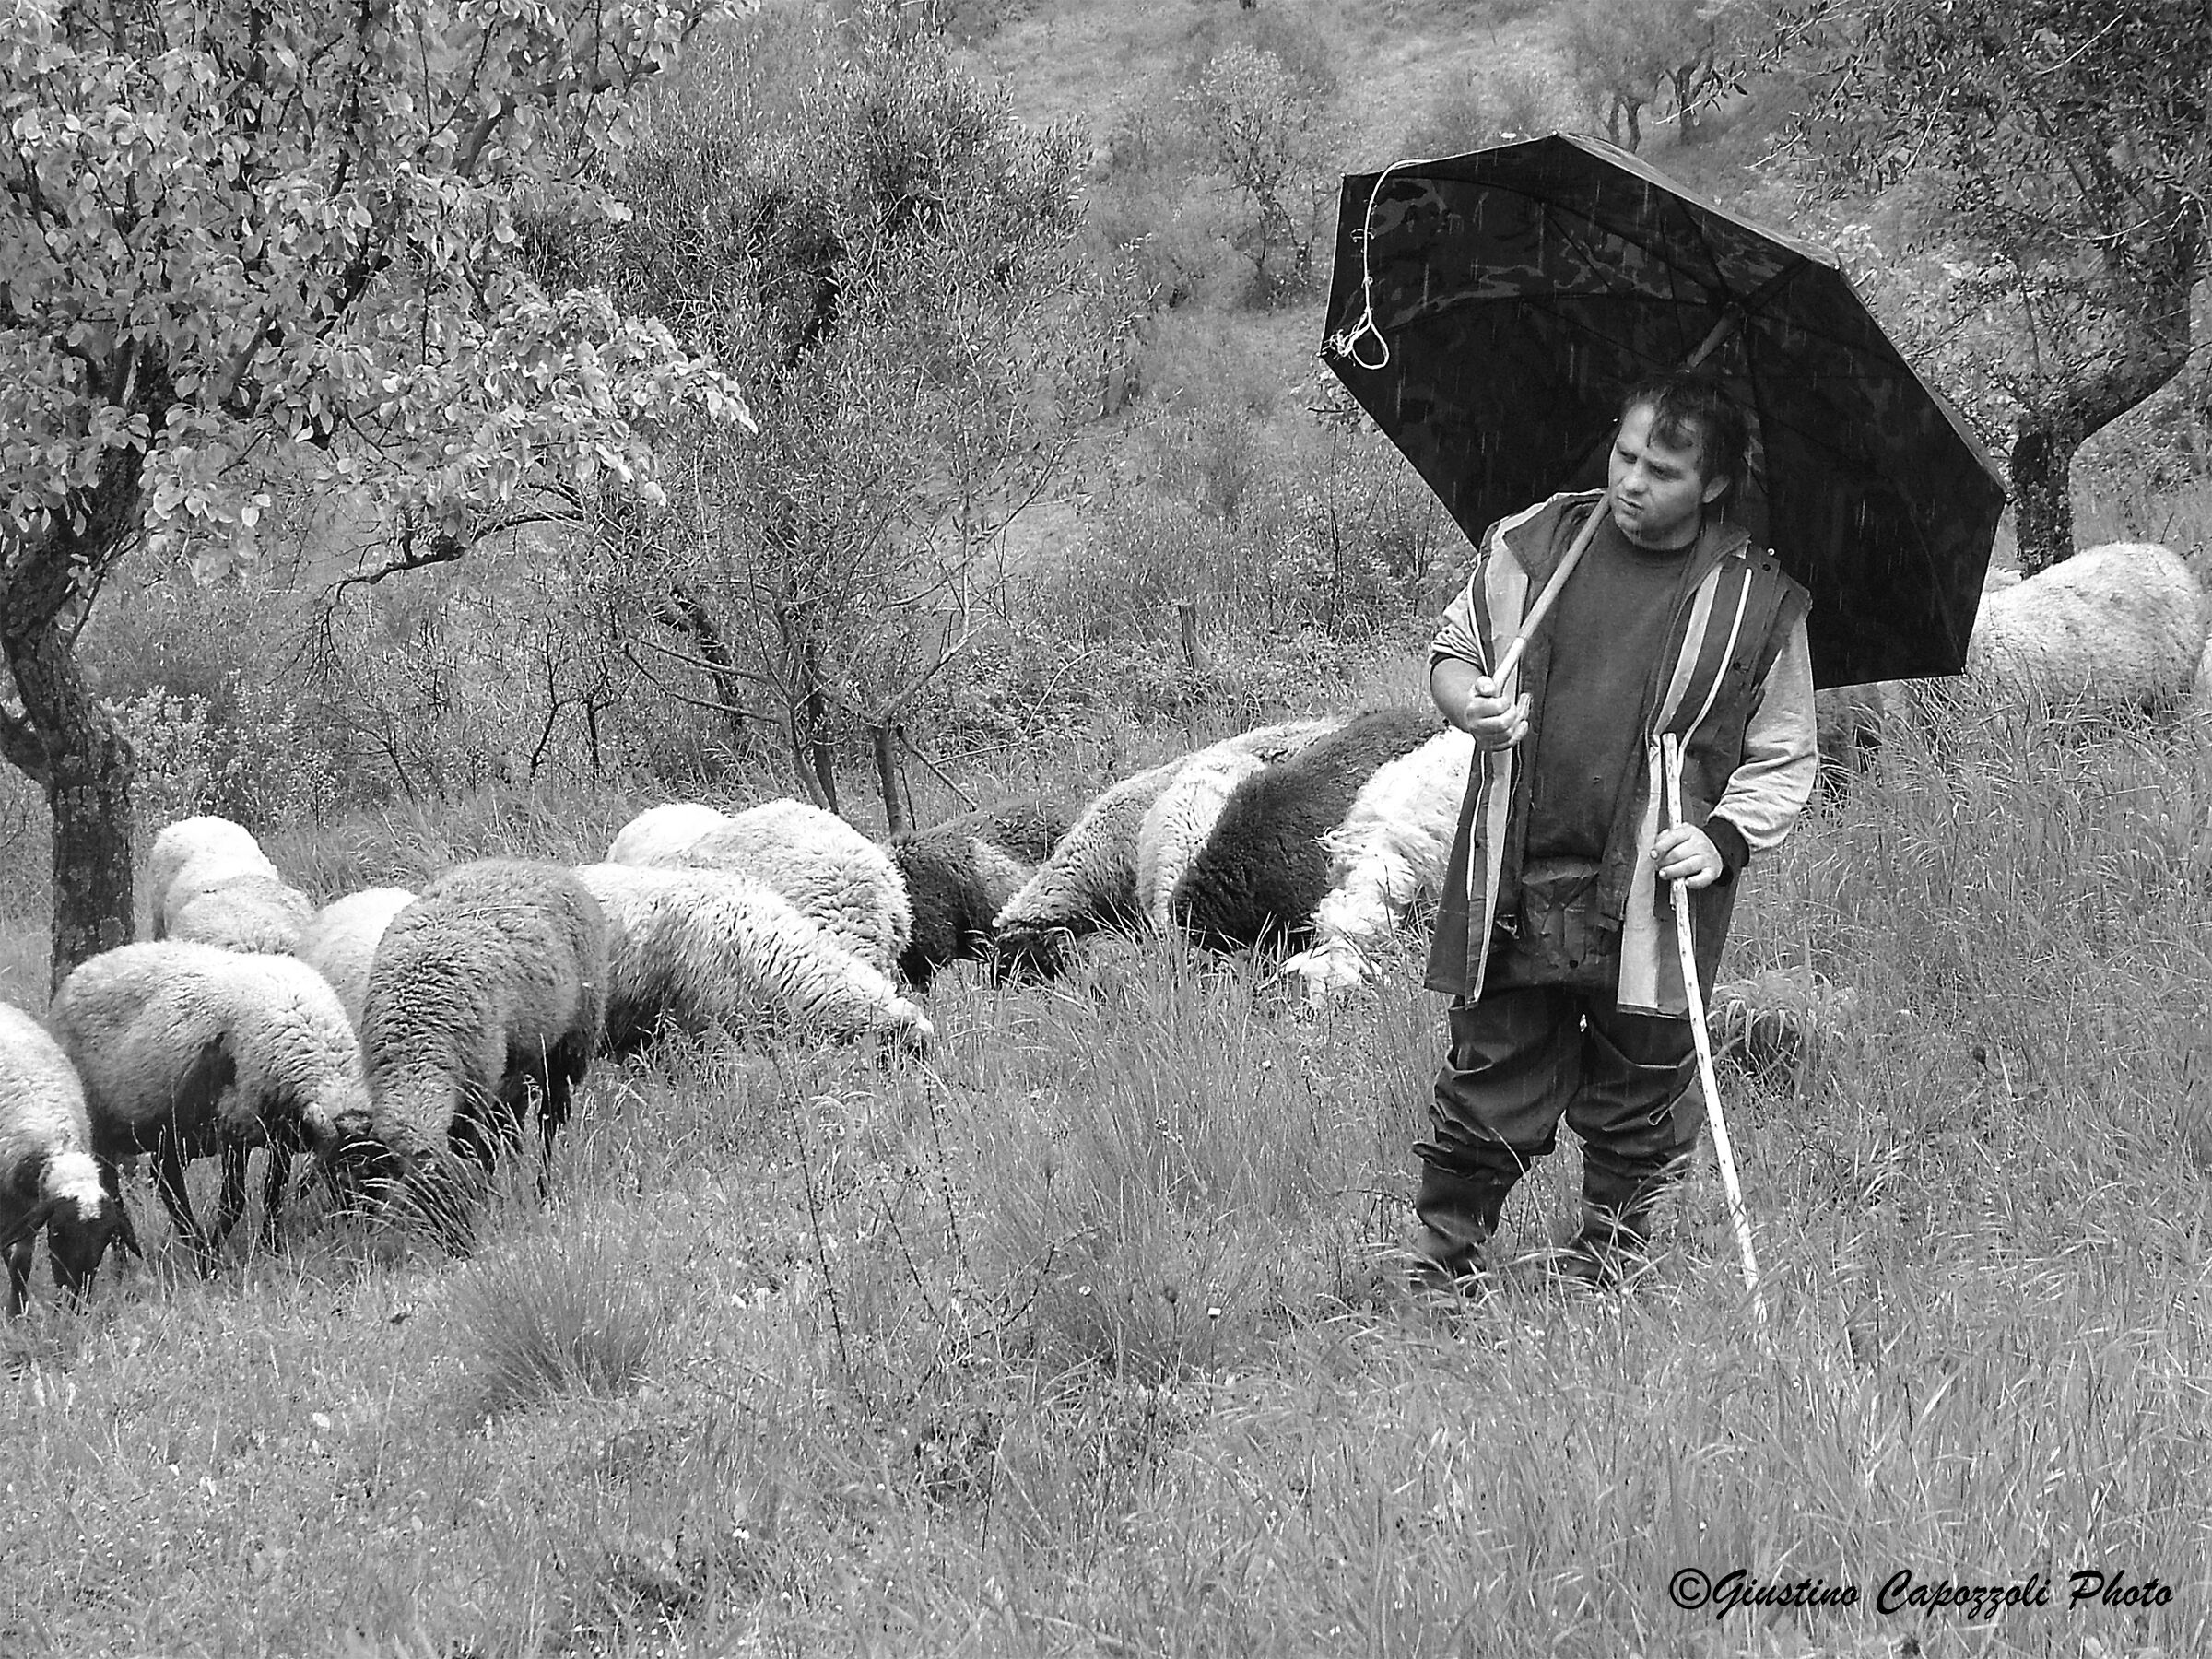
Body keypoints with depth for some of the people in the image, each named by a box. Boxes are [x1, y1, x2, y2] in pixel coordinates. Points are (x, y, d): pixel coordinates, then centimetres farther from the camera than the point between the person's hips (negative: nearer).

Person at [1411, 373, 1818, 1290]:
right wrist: (1471, 702, -7)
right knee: (1489, 1083, 5)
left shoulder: (1757, 601, -2)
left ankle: (1605, 1266, 24)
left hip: (1650, 900, -1)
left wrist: (1724, 838, -13)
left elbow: (1783, 762, 3)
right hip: (1516, 888, 1)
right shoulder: (1532, 544, 3)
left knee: (1636, 1107, 8)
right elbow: (1452, 651, 16)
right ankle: (1439, 1266, 16)